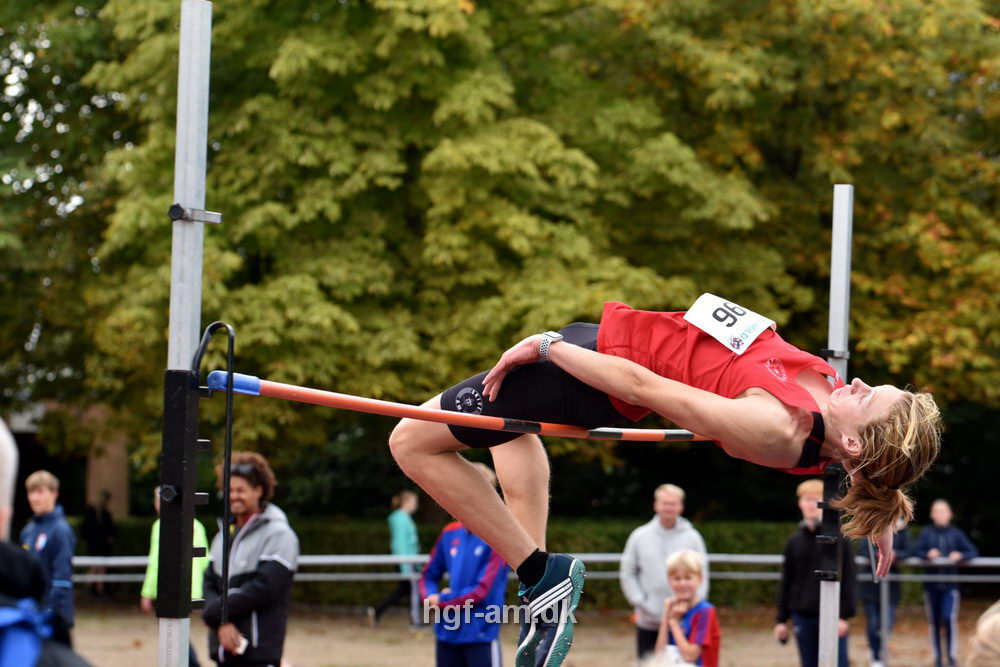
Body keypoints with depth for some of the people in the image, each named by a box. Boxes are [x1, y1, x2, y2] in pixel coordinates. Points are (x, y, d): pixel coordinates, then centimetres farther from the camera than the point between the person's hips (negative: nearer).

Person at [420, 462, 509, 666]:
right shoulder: (450, 533, 9)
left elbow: (484, 590, -16)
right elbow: (429, 575, 18)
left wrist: (442, 602, -8)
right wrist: (430, 597, -4)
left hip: (481, 634, -7)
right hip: (447, 632, 7)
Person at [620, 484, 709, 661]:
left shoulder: (692, 538, 2)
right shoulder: (640, 536, 5)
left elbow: (702, 576, 2)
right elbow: (627, 573, 7)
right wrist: (639, 601, -4)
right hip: (648, 621, 1)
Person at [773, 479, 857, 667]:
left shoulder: (839, 538, -3)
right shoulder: (795, 540, 8)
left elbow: (849, 579, -5)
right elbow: (786, 582, 11)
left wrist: (844, 615, -10)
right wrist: (781, 619, 9)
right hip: (803, 616, 4)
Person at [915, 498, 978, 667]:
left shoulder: (956, 533, 5)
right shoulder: (926, 533, 5)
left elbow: (973, 552, 0)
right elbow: (916, 551, -6)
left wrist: (961, 555, -20)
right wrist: (928, 554, -26)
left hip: (950, 585, -1)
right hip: (931, 584, 1)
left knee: (949, 618, -16)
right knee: (934, 621, 6)